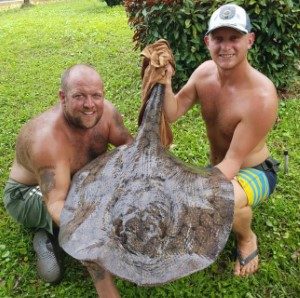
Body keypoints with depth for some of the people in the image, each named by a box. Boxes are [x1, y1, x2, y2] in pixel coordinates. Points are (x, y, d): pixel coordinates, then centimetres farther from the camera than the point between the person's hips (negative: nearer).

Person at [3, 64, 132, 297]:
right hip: (29, 193, -7)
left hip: (78, 181, 8)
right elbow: (55, 202, -41)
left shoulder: (106, 111, -20)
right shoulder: (46, 138, -38)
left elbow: (128, 143, -7)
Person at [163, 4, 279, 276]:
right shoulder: (205, 72, -12)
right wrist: (165, 82, -29)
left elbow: (233, 163, -30)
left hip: (254, 173, -6)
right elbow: (171, 114, -11)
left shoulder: (261, 97, -32)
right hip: (218, 169, 6)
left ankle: (247, 239, -3)